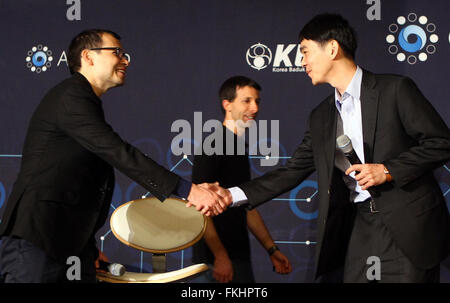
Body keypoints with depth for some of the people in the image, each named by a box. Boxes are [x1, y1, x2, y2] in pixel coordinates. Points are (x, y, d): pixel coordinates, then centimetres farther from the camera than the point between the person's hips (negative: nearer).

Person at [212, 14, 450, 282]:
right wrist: (232, 195, 5)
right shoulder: (321, 117, 14)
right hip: (360, 228, 5)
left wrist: (388, 170, -15)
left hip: (408, 227, -5)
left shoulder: (395, 89, -4)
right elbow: (293, 171, 14)